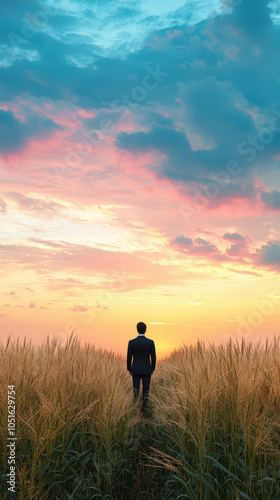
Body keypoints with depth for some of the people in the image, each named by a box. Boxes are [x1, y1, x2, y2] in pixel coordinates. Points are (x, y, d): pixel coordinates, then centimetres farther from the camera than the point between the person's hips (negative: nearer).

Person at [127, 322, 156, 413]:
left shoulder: (131, 342, -13)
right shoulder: (151, 342, -13)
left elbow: (129, 358, -7)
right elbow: (153, 357, -6)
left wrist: (129, 369, 8)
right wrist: (153, 368, 11)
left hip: (135, 369, 0)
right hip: (146, 369, 0)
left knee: (136, 389, 15)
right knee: (146, 389, 15)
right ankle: (144, 406, 17)